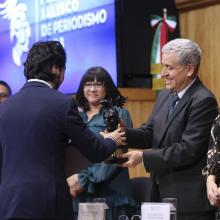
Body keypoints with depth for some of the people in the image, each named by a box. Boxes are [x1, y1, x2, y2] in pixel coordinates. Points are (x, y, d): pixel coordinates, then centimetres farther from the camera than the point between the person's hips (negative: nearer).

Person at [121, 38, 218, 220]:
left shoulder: (203, 101, -15)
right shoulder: (164, 96, 13)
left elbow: (188, 150, -20)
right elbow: (150, 134, 11)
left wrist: (144, 157, -18)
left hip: (190, 199, -8)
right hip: (162, 192, 8)